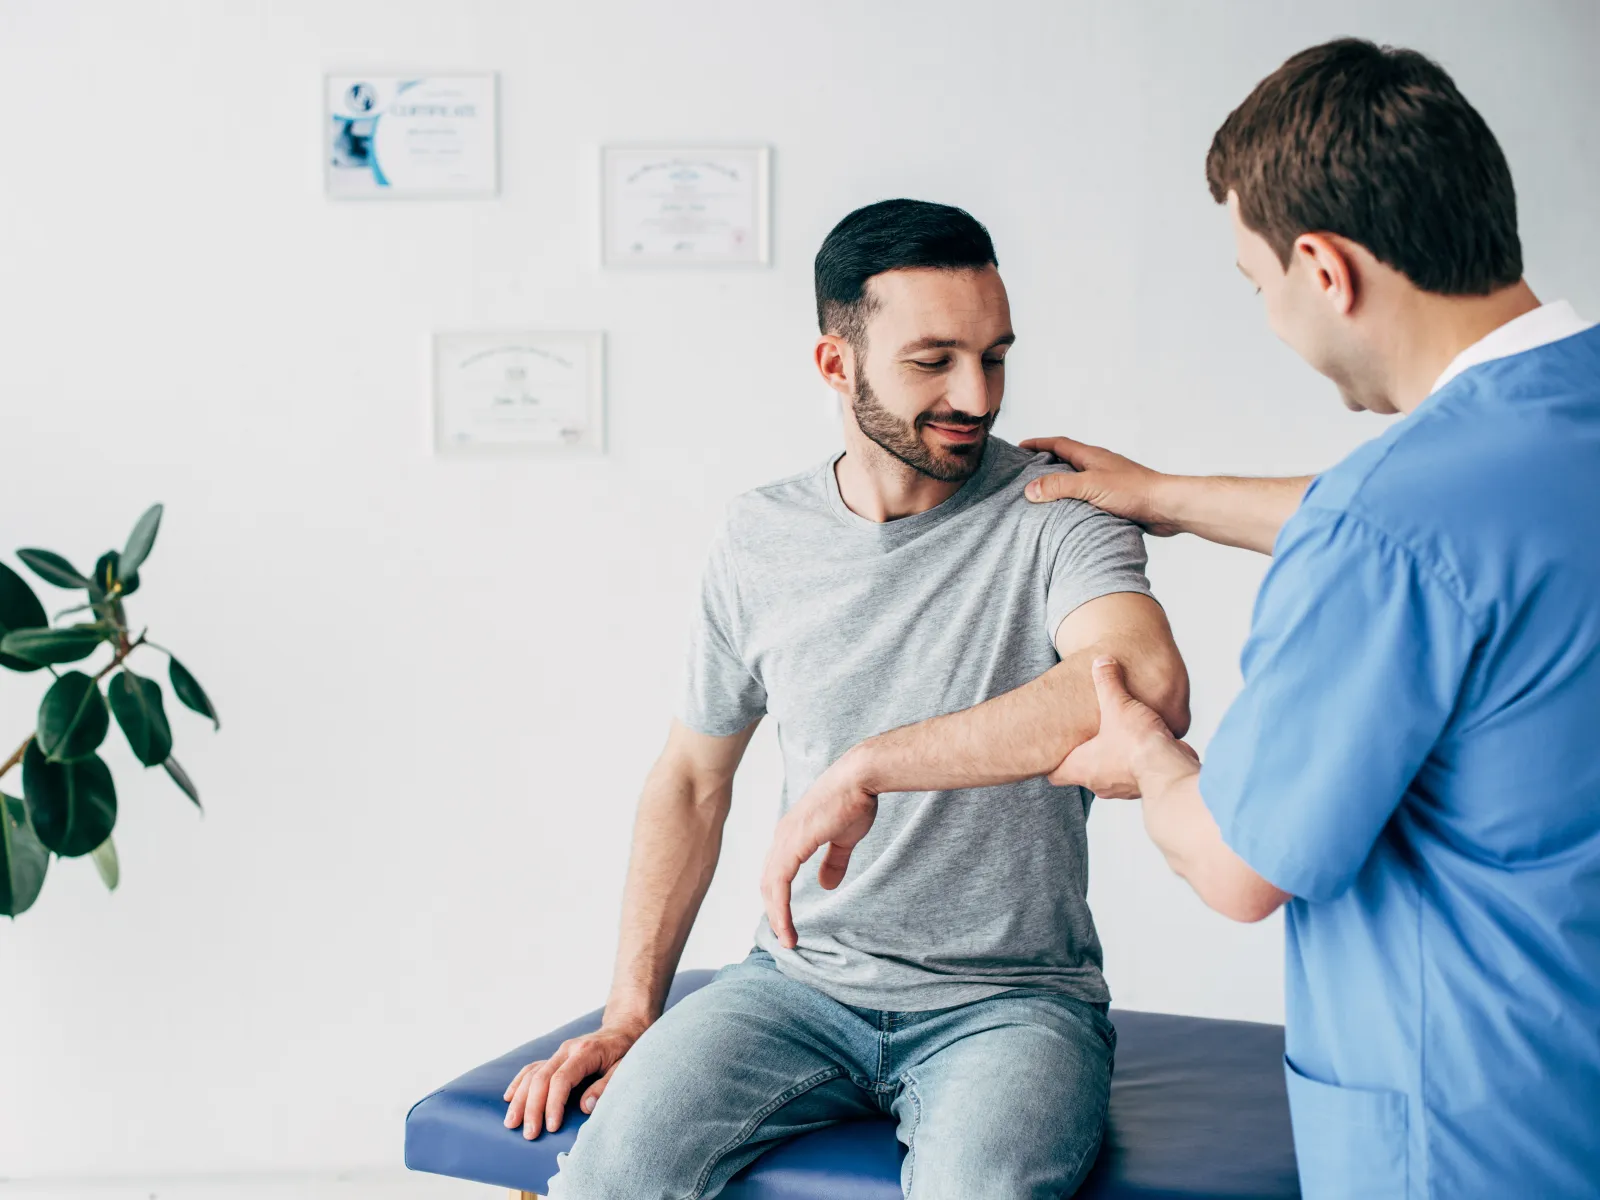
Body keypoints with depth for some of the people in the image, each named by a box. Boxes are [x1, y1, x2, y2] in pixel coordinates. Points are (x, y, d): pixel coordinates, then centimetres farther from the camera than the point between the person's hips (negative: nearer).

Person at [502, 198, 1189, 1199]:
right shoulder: (761, 539, 5)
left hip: (1010, 996, -2)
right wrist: (630, 1014, 5)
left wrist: (871, 763, -30)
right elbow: (692, 780, 13)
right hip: (803, 981, 3)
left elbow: (1149, 684, -29)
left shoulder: (1053, 511, -7)